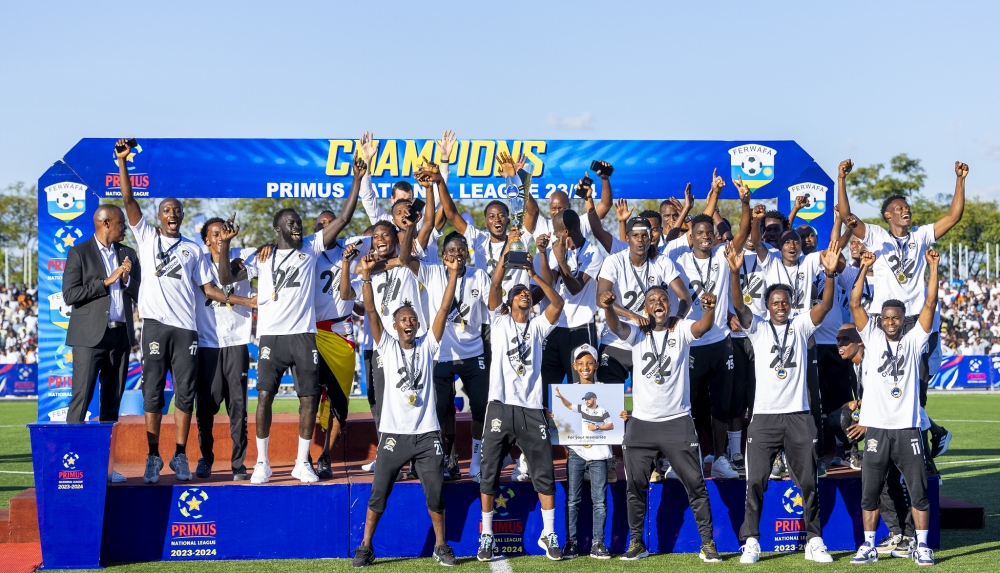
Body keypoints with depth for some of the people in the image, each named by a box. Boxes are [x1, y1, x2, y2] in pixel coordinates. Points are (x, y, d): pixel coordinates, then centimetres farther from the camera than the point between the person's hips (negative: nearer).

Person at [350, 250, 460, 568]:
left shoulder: (428, 345, 5)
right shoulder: (387, 345, 3)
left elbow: (444, 309, -3)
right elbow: (371, 311, -8)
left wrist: (453, 274, -11)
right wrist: (365, 277, -20)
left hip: (427, 433, 1)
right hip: (394, 433, -1)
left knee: (436, 493, 2)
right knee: (378, 493, 2)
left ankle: (441, 546, 16)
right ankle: (365, 547, 12)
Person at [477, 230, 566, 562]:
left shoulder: (537, 326, 14)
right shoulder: (499, 322, 10)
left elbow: (558, 303, -2)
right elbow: (494, 287, -5)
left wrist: (534, 274, -10)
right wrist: (507, 253, -15)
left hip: (531, 409, 1)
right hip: (501, 406, -1)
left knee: (544, 473, 1)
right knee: (489, 473, 1)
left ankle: (549, 535, 9)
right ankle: (487, 537, 8)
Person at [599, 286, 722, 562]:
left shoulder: (682, 329, -1)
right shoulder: (637, 332, 2)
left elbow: (704, 326, -22)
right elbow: (615, 325, -18)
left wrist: (710, 308, -46)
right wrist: (608, 307, -42)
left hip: (678, 421, -2)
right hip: (640, 423, 2)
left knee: (695, 484, 0)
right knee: (635, 486, 8)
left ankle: (707, 544, 7)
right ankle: (636, 542, 20)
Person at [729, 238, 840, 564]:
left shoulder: (801, 326, 8)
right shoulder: (758, 329, 6)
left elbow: (826, 305, -7)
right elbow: (738, 305, -10)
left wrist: (830, 273, -23)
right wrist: (734, 273, -26)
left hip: (798, 416, 1)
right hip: (764, 416, -1)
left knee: (808, 482, 5)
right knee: (755, 481, -1)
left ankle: (814, 542, 13)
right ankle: (750, 542, 7)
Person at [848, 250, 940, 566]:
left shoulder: (913, 341, 7)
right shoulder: (872, 338, 7)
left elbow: (930, 305, -1)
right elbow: (855, 304, -2)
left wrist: (933, 268, -7)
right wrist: (864, 269, -8)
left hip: (907, 429, 0)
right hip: (877, 429, 0)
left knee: (919, 491, 1)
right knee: (869, 492, 4)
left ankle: (922, 547, 10)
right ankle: (868, 546, 13)